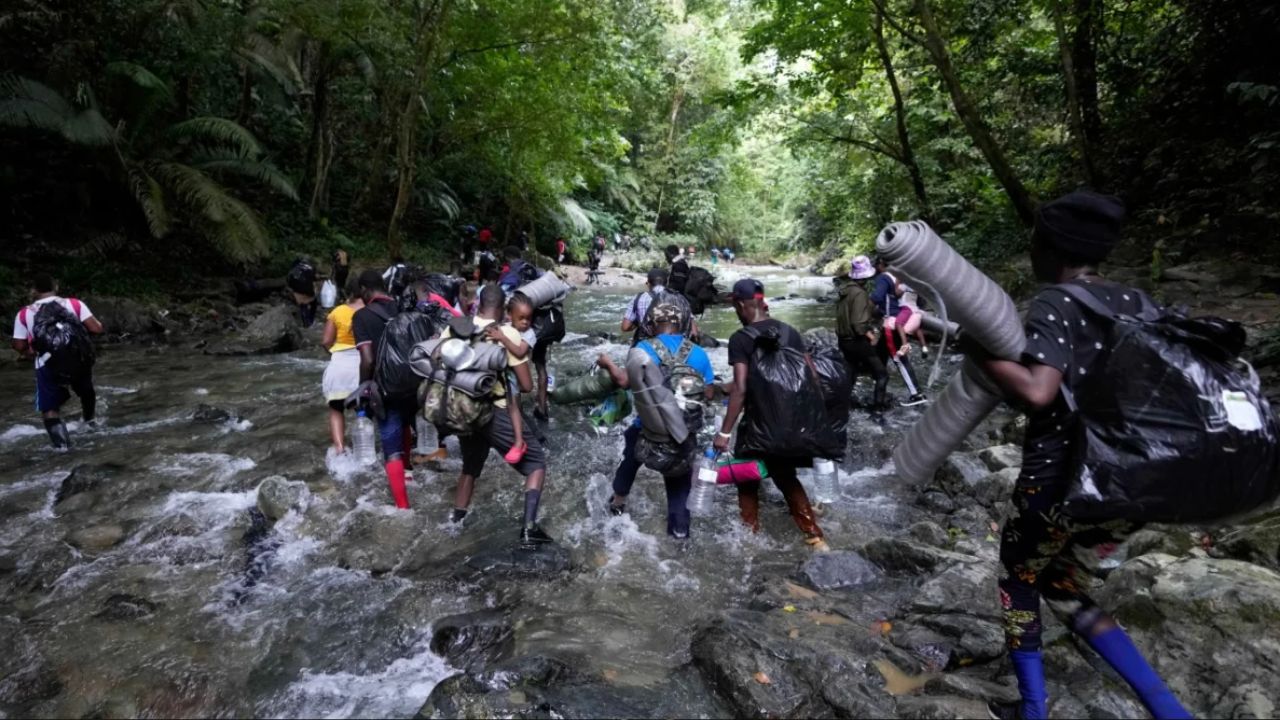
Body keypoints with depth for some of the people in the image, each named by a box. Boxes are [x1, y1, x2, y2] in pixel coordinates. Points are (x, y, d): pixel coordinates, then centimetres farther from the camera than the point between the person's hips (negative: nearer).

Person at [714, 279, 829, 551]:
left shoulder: (741, 339, -14)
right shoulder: (789, 331, 3)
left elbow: (740, 389, -22)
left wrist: (724, 432, -19)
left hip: (758, 423, -6)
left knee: (747, 481, 16)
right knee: (787, 479, 22)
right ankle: (815, 538, 21)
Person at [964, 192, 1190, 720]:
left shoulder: (1054, 304, -13)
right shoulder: (1137, 301, 7)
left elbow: (1037, 392, -27)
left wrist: (979, 350, -16)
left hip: (1061, 479, -7)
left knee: (1019, 580, 20)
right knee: (1063, 589, 25)